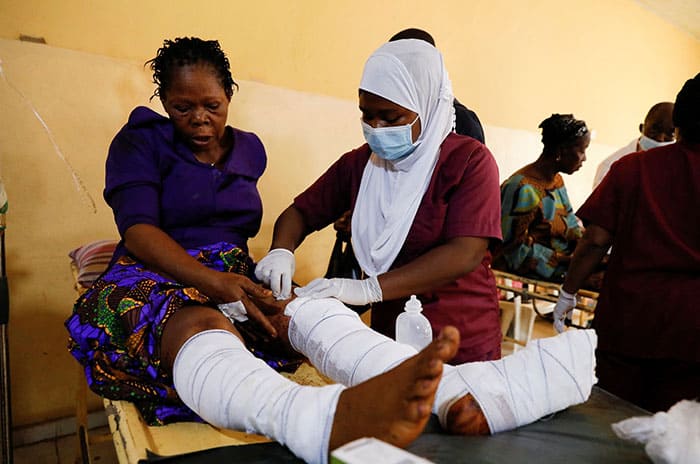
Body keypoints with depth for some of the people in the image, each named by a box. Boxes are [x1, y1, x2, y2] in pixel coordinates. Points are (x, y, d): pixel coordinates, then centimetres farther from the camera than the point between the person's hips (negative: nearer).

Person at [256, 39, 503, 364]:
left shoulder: (469, 160, -12)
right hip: (388, 336, 4)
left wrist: (369, 289, -31)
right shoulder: (359, 163, 2)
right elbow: (300, 211, 8)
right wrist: (281, 252, -15)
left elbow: (465, 254, -24)